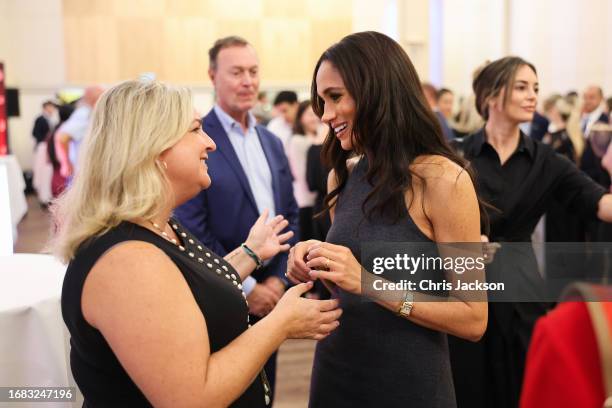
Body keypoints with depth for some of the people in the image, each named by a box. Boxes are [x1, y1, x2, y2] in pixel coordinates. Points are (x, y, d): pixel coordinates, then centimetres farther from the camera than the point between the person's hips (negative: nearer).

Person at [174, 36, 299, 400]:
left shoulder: (272, 142, 9)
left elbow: (290, 215, 10)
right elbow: (192, 230, -16)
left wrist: (278, 278, -1)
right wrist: (244, 288, -15)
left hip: (271, 292, 6)